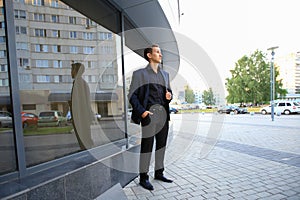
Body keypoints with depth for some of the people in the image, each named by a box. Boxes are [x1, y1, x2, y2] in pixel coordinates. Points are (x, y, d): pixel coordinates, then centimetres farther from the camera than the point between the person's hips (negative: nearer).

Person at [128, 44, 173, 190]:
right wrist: (141, 111, -15)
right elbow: (132, 95, -5)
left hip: (163, 113, 6)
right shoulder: (140, 73, -1)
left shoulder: (165, 74, 17)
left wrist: (169, 96, 1)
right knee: (147, 145, 0)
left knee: (161, 144, 13)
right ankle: (143, 177, 15)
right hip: (149, 113, -6)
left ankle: (159, 173, 30)